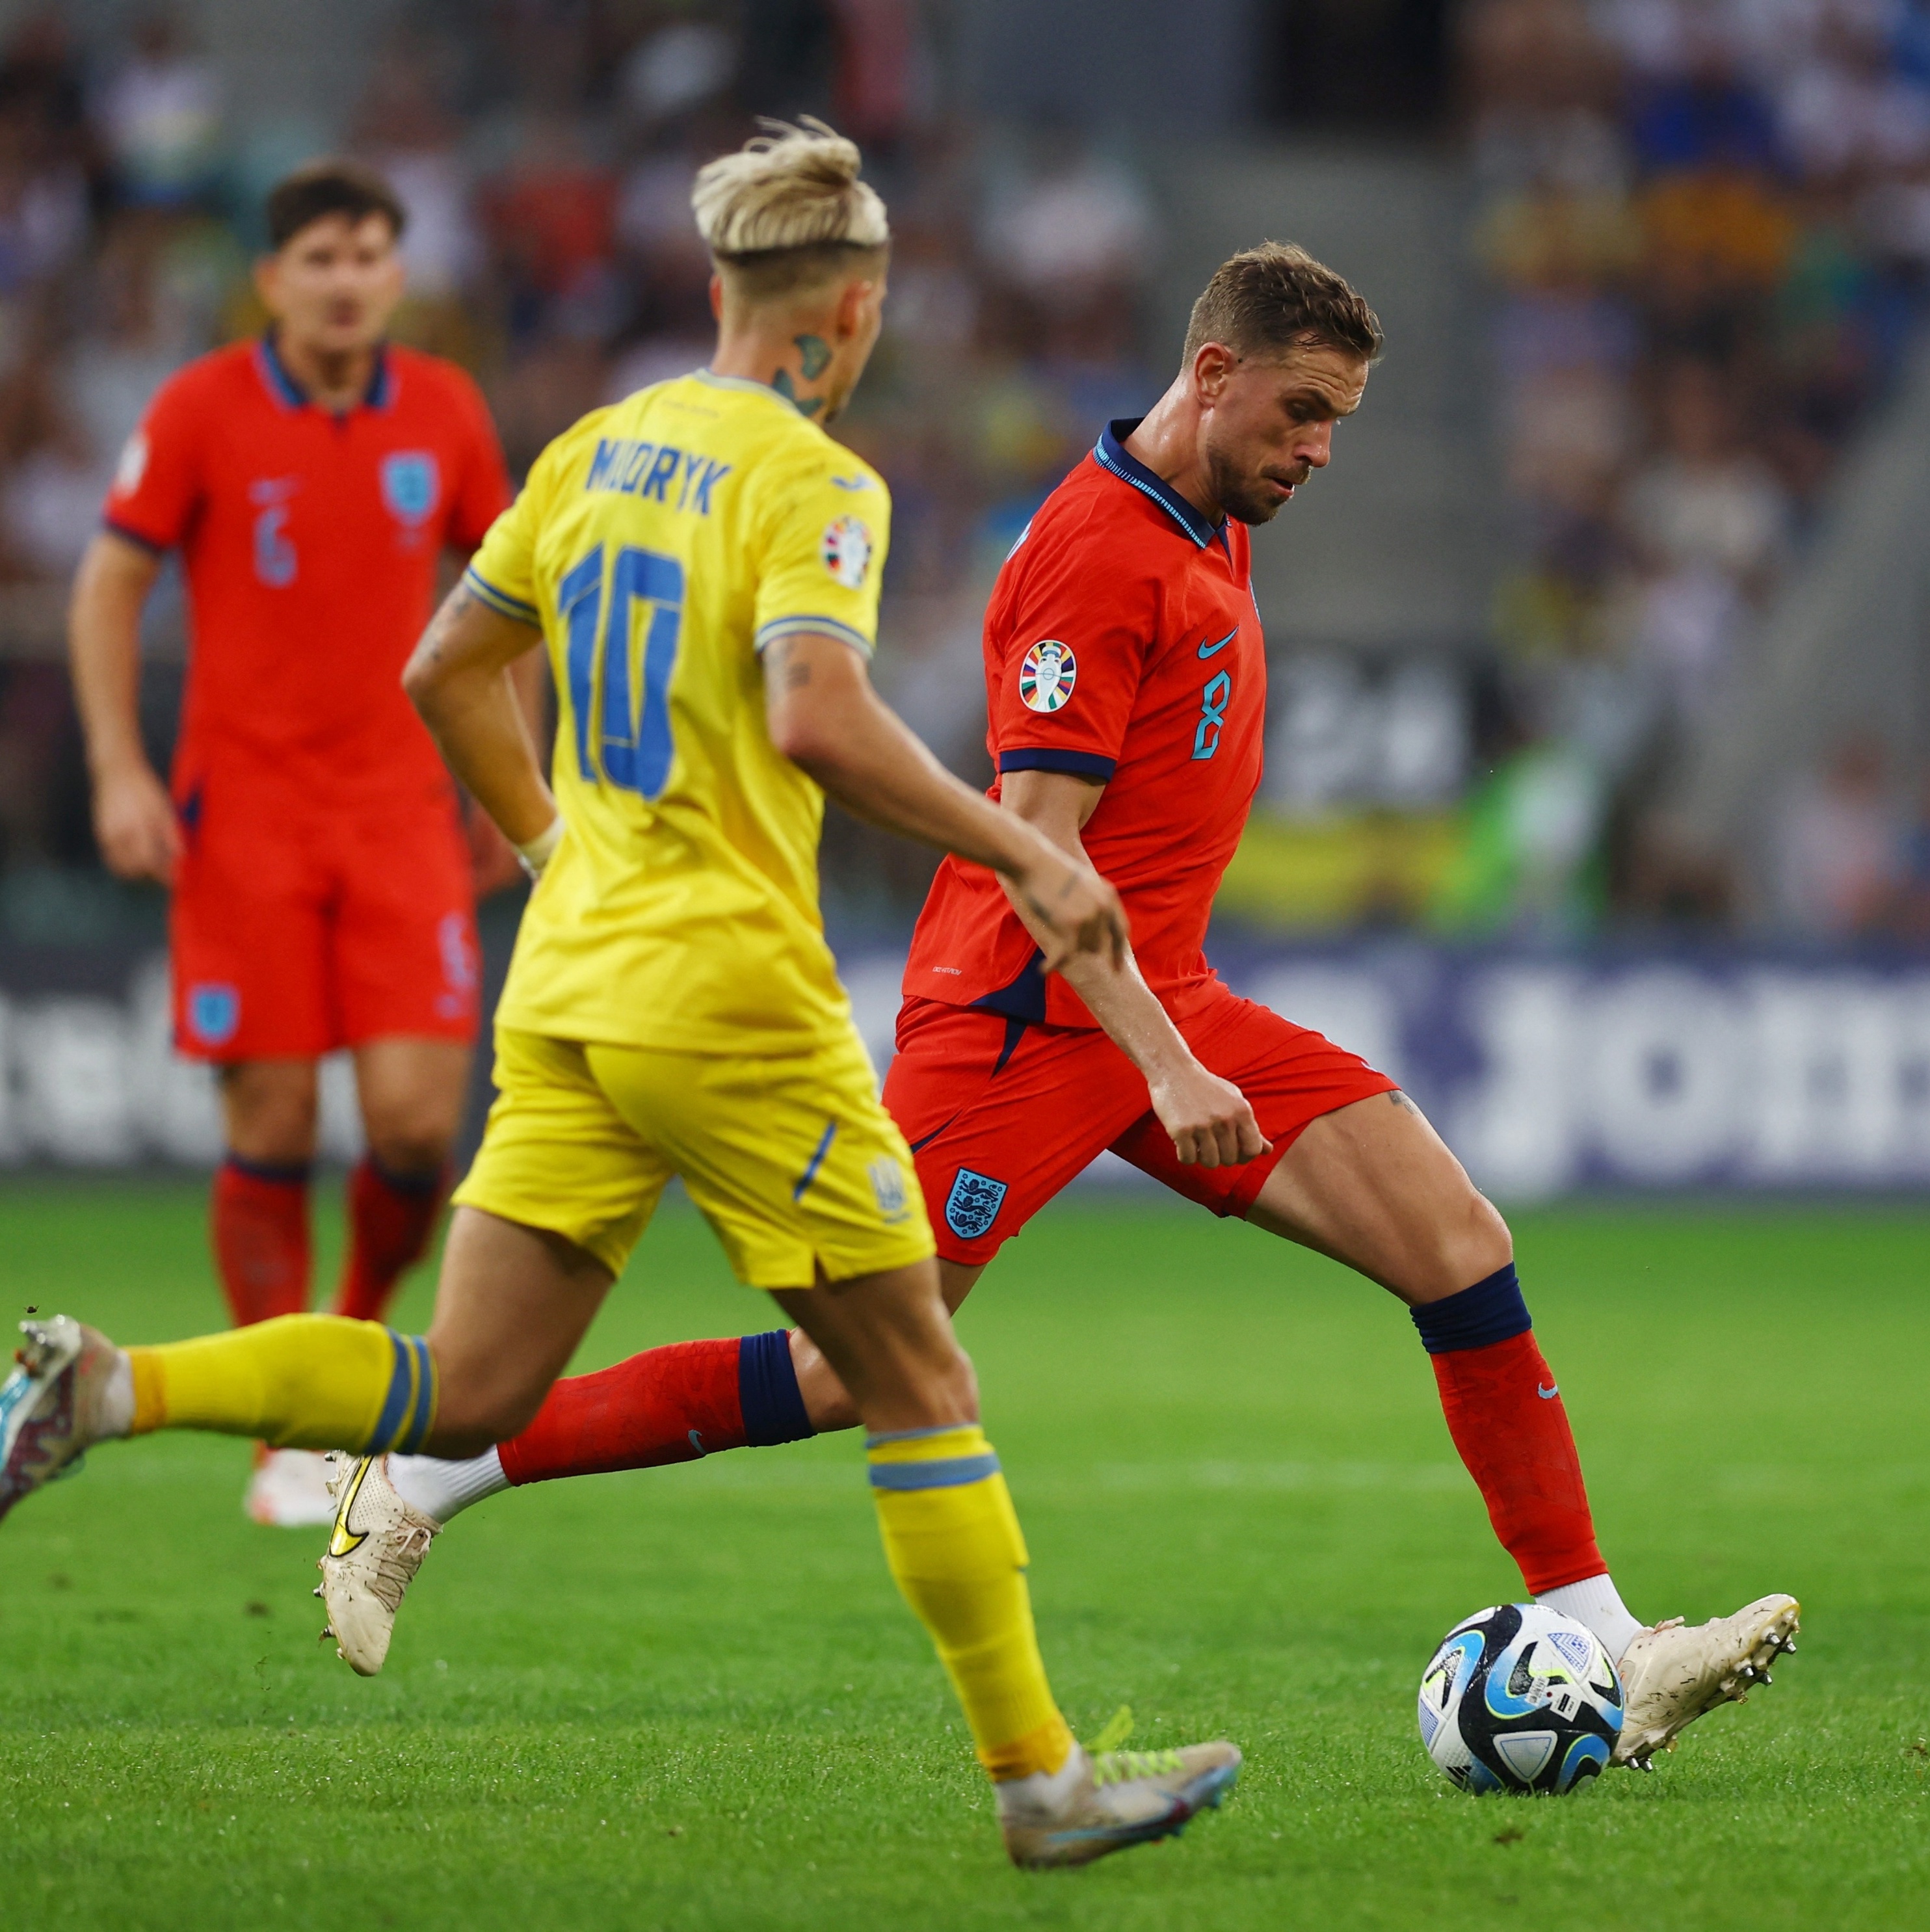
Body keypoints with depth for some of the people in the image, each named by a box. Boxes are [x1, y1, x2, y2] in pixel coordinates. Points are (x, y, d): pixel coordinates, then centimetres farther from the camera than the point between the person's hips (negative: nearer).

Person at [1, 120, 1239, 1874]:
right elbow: (818, 723, -26)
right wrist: (1023, 854, -18)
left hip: (566, 998, 7)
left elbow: (448, 670, 19)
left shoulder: (603, 446, 12)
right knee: (917, 1382, 4)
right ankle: (1039, 1779, 8)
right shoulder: (813, 482, -11)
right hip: (733, 1004, -7)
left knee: (463, 1398, 6)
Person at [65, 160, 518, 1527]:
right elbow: (111, 582, 2)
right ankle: (289, 1440, 9)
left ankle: (365, 1337, 19)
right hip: (244, 811, -2)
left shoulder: (444, 412, 4)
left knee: (417, 1113, -10)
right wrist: (119, 770, -7)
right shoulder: (201, 411, -4)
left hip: (402, 809, 2)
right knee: (273, 1129, -3)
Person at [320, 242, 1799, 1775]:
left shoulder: (1209, 533, 14)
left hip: (1162, 1006, 9)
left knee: (1459, 1243, -4)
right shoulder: (1098, 550, -16)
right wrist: (1167, 1066, -27)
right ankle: (427, 1482, 4)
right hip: (1026, 1010, -9)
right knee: (849, 1379, -8)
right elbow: (1037, 847, -22)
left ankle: (1600, 1648, -4)